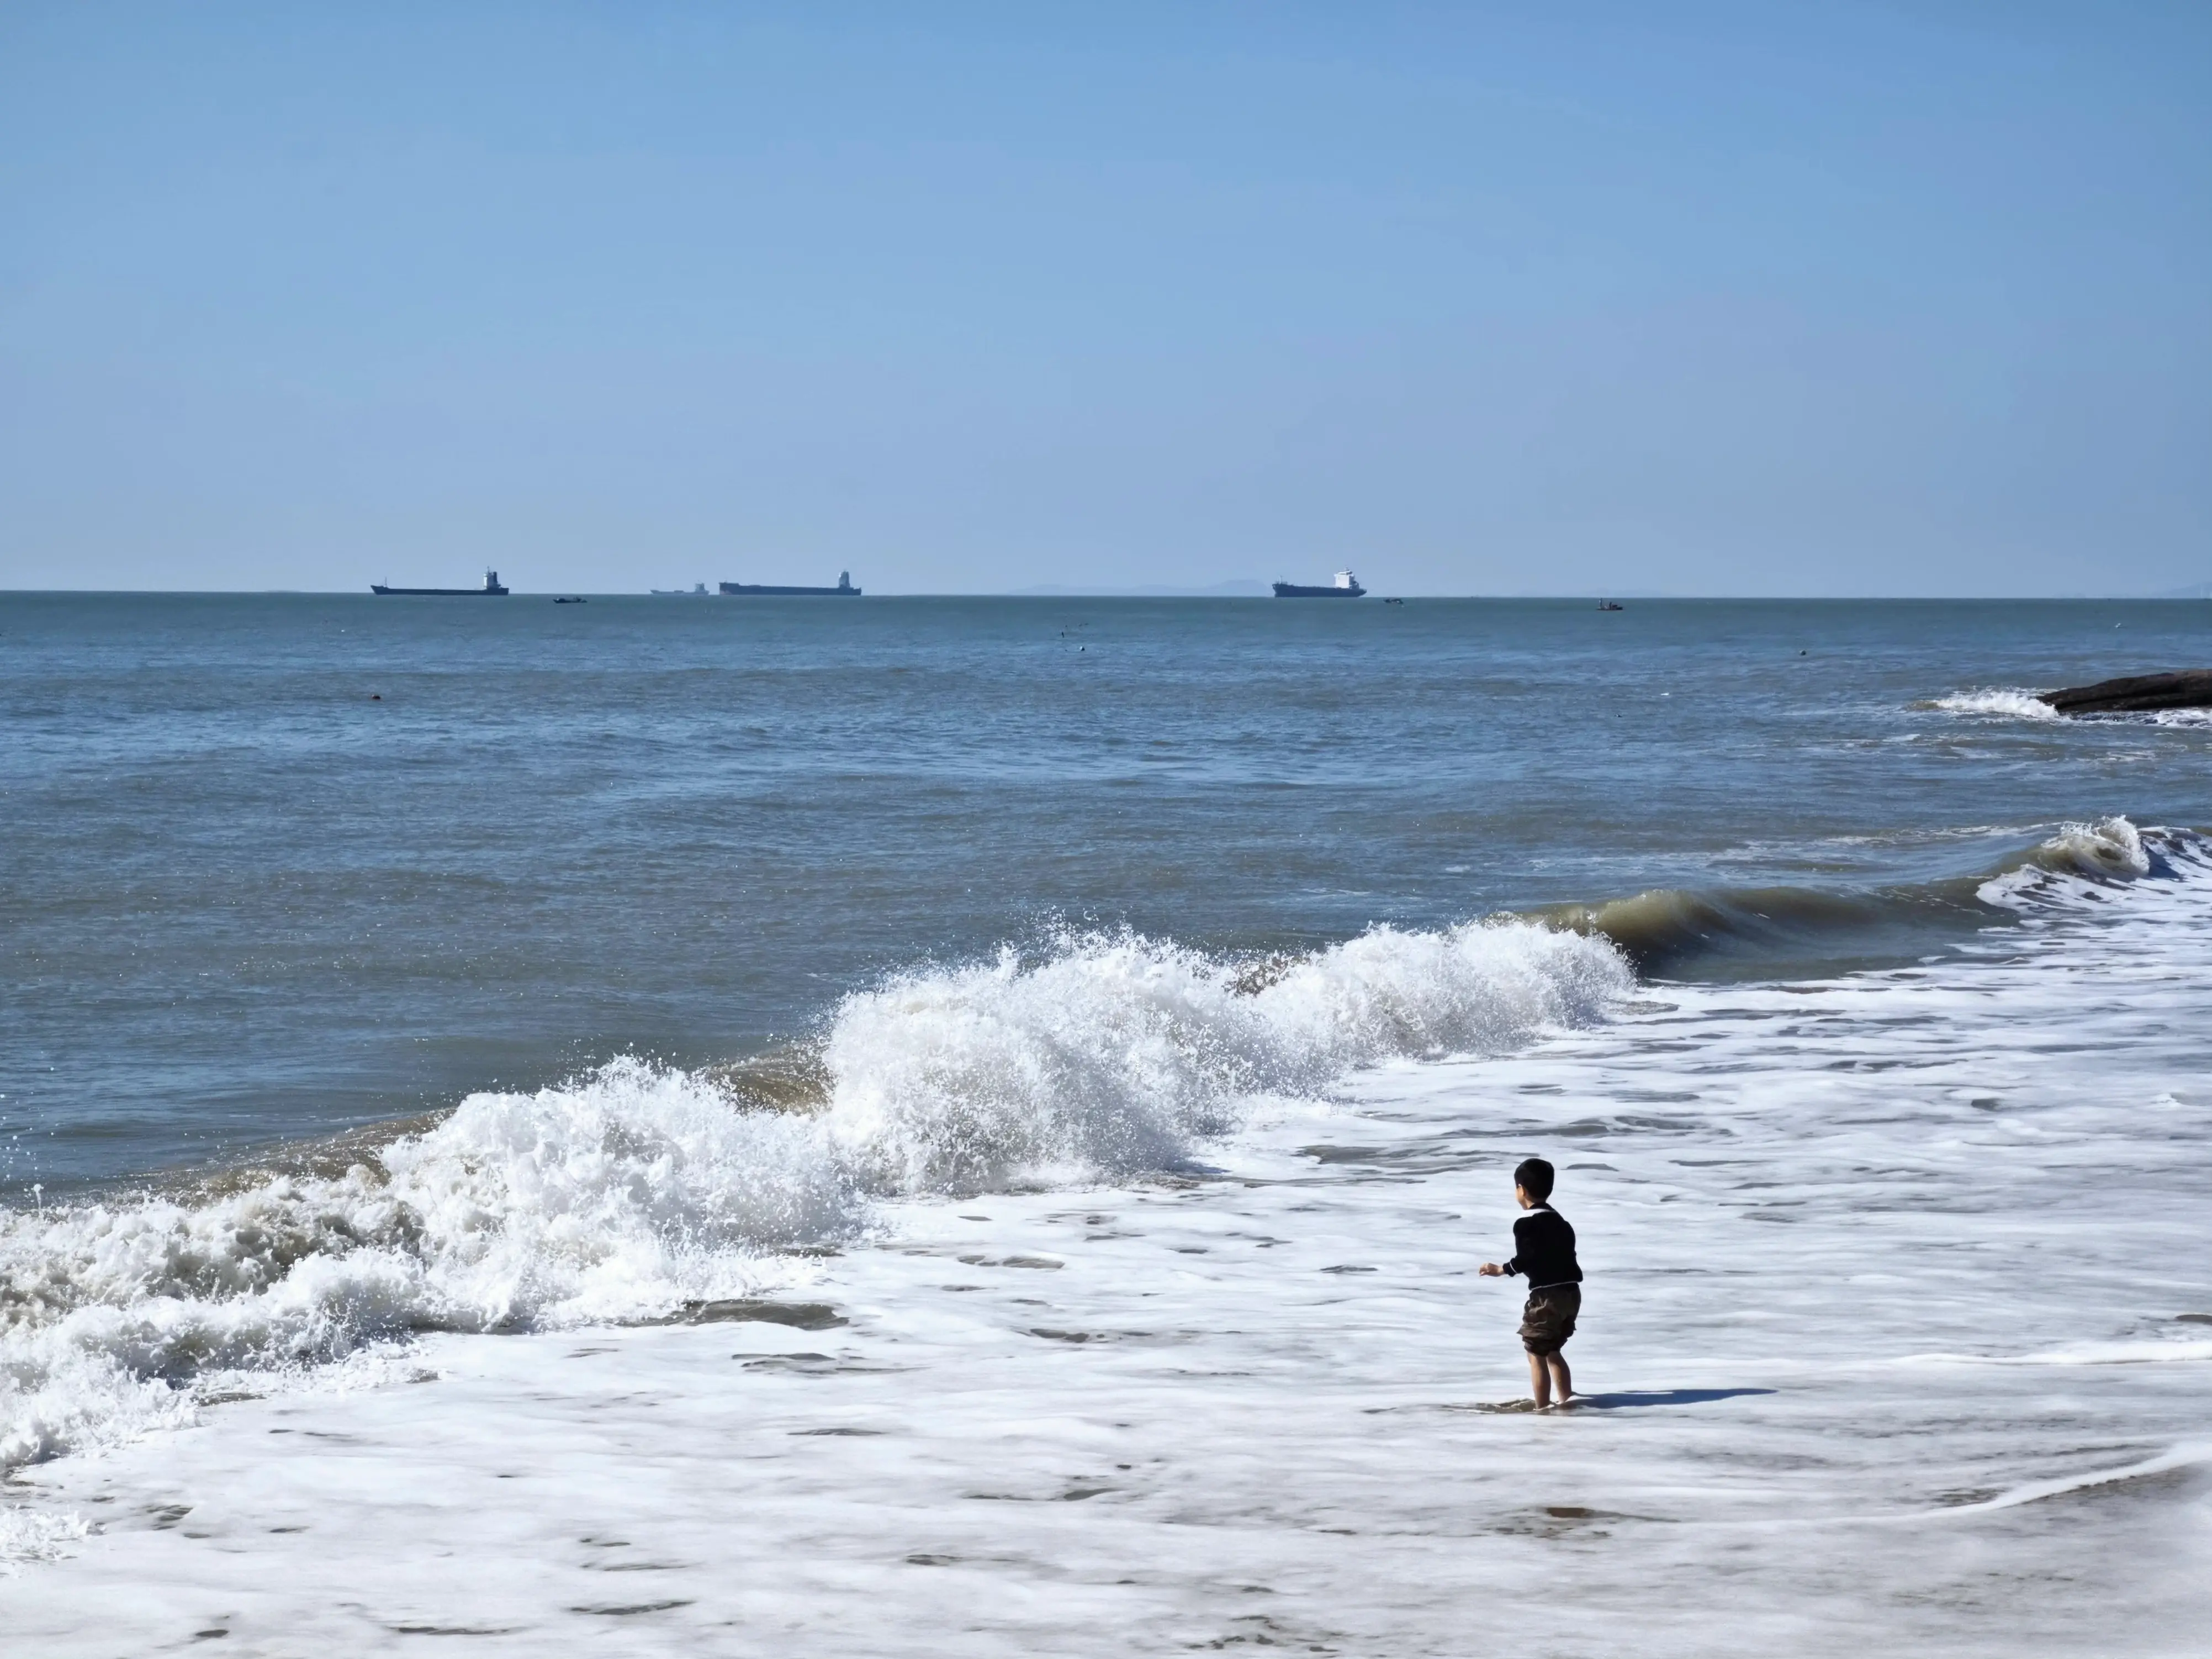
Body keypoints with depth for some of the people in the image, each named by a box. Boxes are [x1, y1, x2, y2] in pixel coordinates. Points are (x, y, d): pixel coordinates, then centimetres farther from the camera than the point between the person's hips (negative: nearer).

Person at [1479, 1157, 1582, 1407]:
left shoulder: (1526, 1224, -10)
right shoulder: (1559, 1221, 17)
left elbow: (1526, 1260, -17)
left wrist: (1501, 1270, -5)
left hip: (1548, 1295, -9)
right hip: (1571, 1292, 9)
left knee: (1536, 1354, -2)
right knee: (1552, 1351, 22)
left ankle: (1542, 1410, -4)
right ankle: (1567, 1402, 23)